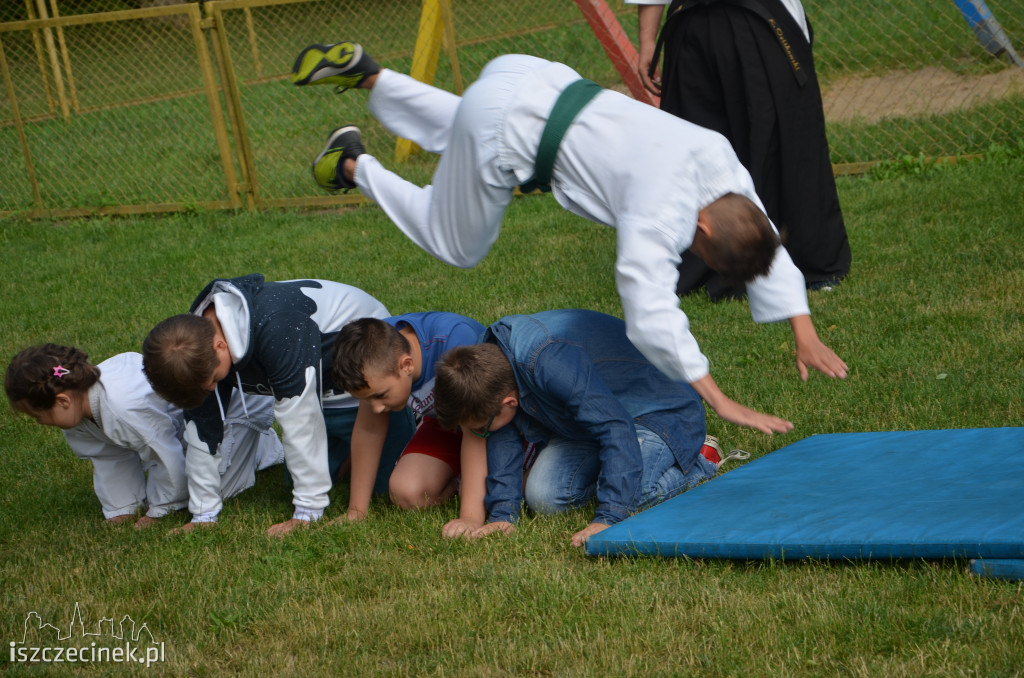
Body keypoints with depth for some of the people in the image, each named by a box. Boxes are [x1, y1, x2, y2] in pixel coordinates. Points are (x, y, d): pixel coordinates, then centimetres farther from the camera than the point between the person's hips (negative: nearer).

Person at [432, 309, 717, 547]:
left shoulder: (550, 363, -40)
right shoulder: (490, 358, -14)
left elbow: (616, 429, -42)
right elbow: (504, 438, -4)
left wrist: (607, 518, -44)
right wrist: (502, 512, -12)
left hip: (660, 412, -8)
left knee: (628, 495, -31)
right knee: (543, 497, -5)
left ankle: (698, 463, -2)